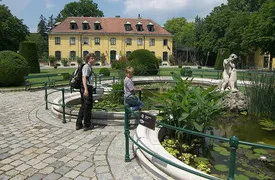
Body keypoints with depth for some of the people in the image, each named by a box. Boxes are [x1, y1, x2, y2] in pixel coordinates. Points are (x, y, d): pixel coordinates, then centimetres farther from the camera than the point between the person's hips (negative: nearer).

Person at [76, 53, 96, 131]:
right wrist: (86, 89, -33)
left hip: (88, 88, 10)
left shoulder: (89, 67, 20)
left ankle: (78, 124, 23)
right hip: (87, 88, -10)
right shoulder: (86, 66, -10)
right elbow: (84, 78, -22)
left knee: (83, 107, 15)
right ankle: (87, 125, 12)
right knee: (88, 107, 0)